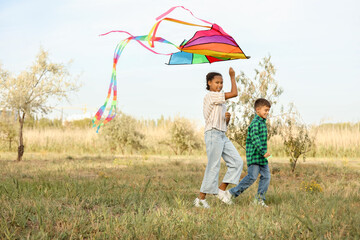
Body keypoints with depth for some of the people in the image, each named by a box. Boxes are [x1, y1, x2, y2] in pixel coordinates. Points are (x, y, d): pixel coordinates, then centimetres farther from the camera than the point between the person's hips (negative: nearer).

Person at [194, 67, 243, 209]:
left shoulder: (221, 102, 21)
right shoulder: (210, 96, -8)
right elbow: (234, 93, -14)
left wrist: (227, 118, 1)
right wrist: (232, 77, -2)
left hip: (223, 136, 9)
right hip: (213, 134, -9)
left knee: (237, 162, 1)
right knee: (213, 168, -7)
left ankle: (221, 190, 6)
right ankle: (201, 199, 1)